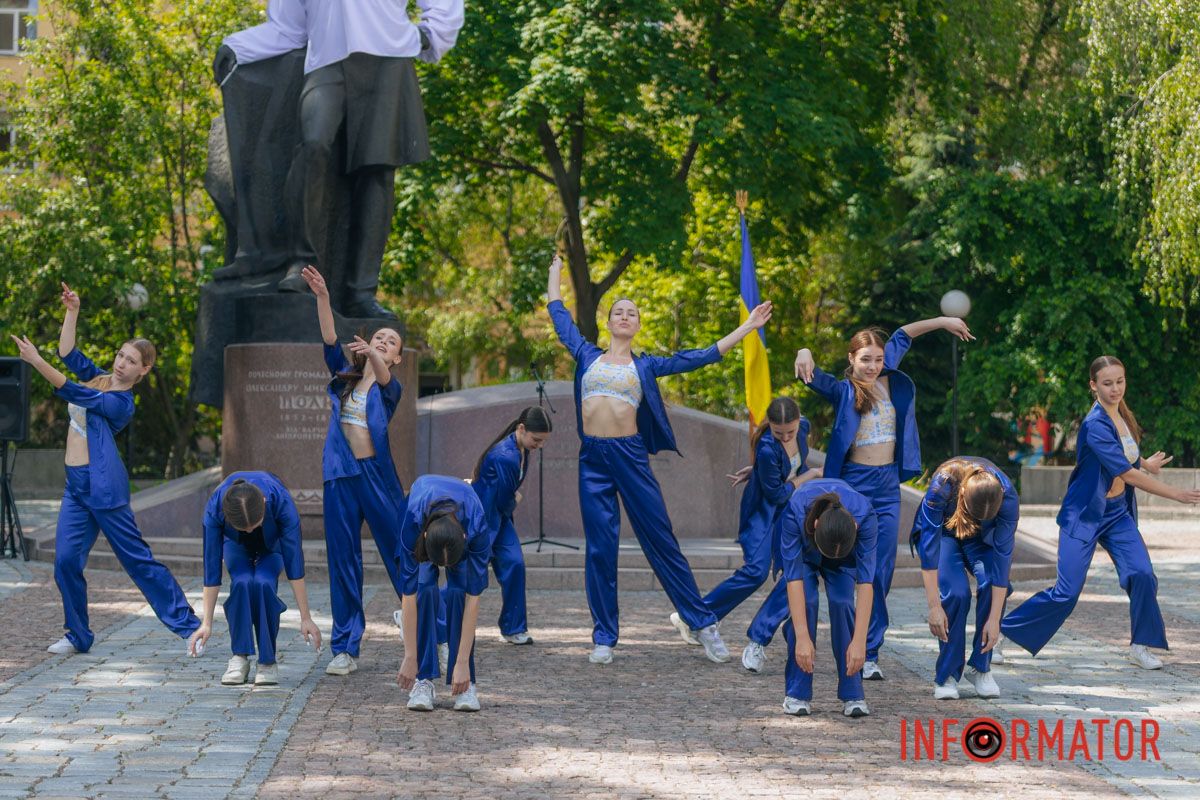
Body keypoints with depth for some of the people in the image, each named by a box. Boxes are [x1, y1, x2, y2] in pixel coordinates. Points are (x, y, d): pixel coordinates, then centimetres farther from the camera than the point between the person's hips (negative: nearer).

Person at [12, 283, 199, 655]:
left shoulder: (121, 403, -13)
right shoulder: (98, 377, 11)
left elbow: (74, 394, -22)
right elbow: (68, 353, 11)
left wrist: (37, 362, -28)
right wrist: (72, 312, -2)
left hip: (104, 486, -8)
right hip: (76, 485, 8)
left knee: (138, 559, -4)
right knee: (66, 560, -2)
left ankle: (187, 624, 3)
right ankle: (78, 635, 9)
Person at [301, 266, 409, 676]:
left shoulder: (390, 388, 5)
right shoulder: (345, 377, 14)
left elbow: (383, 376, -19)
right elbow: (329, 340, 0)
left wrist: (372, 354, -41)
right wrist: (322, 298, -13)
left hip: (377, 475, -3)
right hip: (341, 476, 3)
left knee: (400, 555, 1)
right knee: (342, 561, 3)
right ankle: (345, 649, 7)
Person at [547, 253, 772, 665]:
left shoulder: (646, 366, 9)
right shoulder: (588, 356, 13)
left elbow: (702, 356, 8)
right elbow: (559, 315, 25)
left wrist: (746, 328, 7)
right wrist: (556, 271, 36)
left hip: (630, 457, -1)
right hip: (593, 459, 1)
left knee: (661, 541, 1)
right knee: (599, 550, 2)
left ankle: (703, 623, 7)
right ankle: (603, 638, 8)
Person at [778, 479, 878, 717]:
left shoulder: (865, 516, -40)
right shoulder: (795, 512, -42)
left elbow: (865, 580, -35)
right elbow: (793, 576, -38)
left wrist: (859, 642, -38)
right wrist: (802, 639, -40)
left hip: (846, 546, 1)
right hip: (801, 545, -1)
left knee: (842, 600, -19)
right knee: (805, 601, -20)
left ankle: (852, 694, -8)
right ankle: (798, 693, -8)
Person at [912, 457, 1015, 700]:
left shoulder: (1008, 497, -35)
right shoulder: (942, 486, -40)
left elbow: (1002, 557, -29)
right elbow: (929, 547, -34)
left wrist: (994, 619, -29)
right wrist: (934, 607, -35)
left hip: (982, 537, 1)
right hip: (942, 529, -1)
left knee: (991, 584, -24)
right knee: (955, 592, -24)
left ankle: (981, 668, -7)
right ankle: (946, 675, -8)